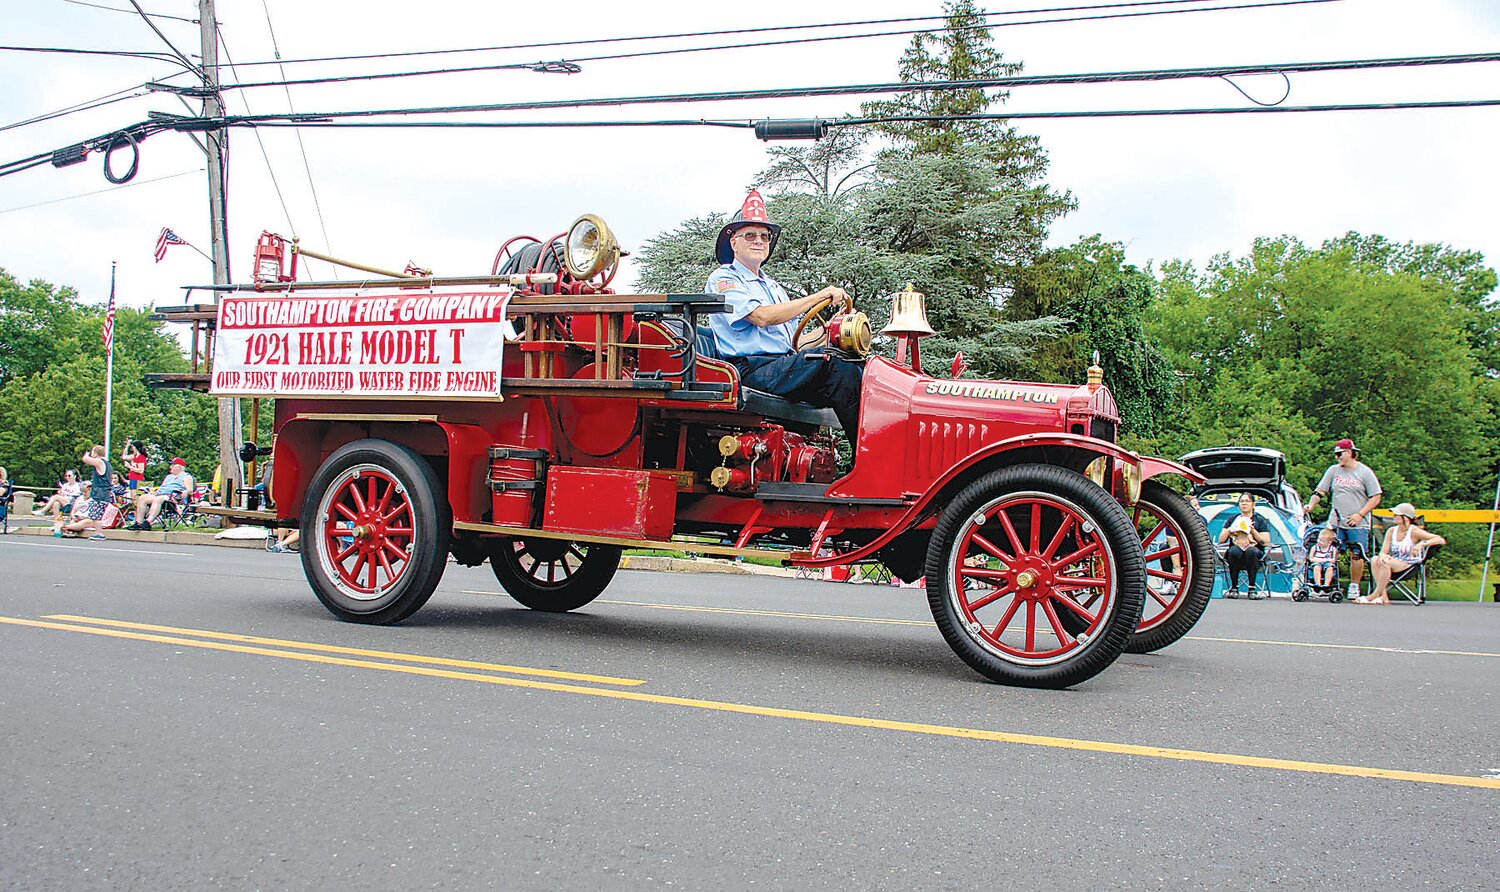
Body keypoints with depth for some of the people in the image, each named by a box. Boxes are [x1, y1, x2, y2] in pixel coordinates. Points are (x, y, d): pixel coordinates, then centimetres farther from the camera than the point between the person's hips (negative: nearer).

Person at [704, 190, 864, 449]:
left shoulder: (774, 287, 31)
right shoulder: (723, 279, 4)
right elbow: (762, 316, -14)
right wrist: (820, 296, -11)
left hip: (785, 366, 8)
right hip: (751, 368, -8)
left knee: (857, 371, -18)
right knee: (834, 367, -31)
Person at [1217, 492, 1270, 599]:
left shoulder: (1259, 520, 12)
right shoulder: (1232, 520, 17)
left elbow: (1266, 542, -1)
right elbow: (1221, 540, 8)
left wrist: (1253, 531, -10)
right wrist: (1230, 529, -6)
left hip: (1254, 555, -1)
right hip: (1236, 556, 1)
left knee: (1251, 551, -37)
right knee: (1234, 550, -35)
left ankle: (1252, 588, -28)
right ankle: (1234, 587, -23)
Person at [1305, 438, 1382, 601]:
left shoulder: (1365, 472, 0)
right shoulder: (1333, 470, 10)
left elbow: (1375, 498, -1)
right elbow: (1320, 491, 9)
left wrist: (1359, 514, -11)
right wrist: (1311, 505, -10)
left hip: (1358, 524, -3)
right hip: (1335, 522, 3)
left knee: (1356, 555, 0)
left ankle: (1354, 587, 13)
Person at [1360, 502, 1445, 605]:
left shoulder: (1414, 531, -10)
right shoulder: (1391, 531, 5)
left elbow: (1441, 540, -19)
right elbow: (1383, 552, 0)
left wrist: (1422, 544, -35)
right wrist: (1383, 556, -26)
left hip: (1410, 566, -5)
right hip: (1394, 565, 5)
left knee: (1387, 563, -33)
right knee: (1375, 560, -25)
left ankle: (1374, 595, -24)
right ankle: (1383, 596, -28)